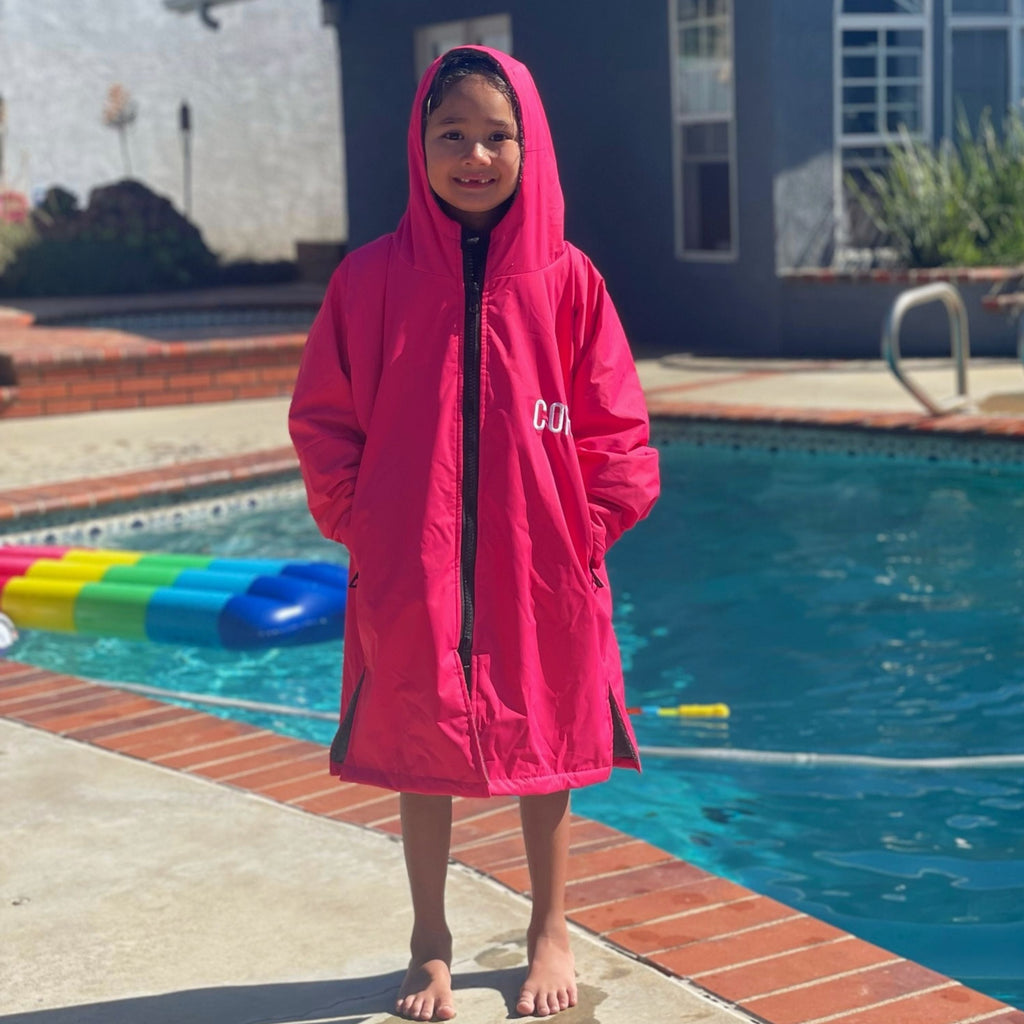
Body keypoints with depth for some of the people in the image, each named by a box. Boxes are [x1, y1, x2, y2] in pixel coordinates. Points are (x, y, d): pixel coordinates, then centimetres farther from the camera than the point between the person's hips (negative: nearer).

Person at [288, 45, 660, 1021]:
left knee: (544, 751, 14)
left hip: (541, 572, 0)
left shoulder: (567, 279, -3)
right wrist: (361, 521, -4)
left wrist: (589, 526, -6)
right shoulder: (373, 277, -3)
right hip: (411, 574, 0)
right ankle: (431, 945, 31)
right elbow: (322, 418, 2)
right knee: (420, 755, 12)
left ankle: (549, 934, 33)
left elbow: (614, 427, 2)